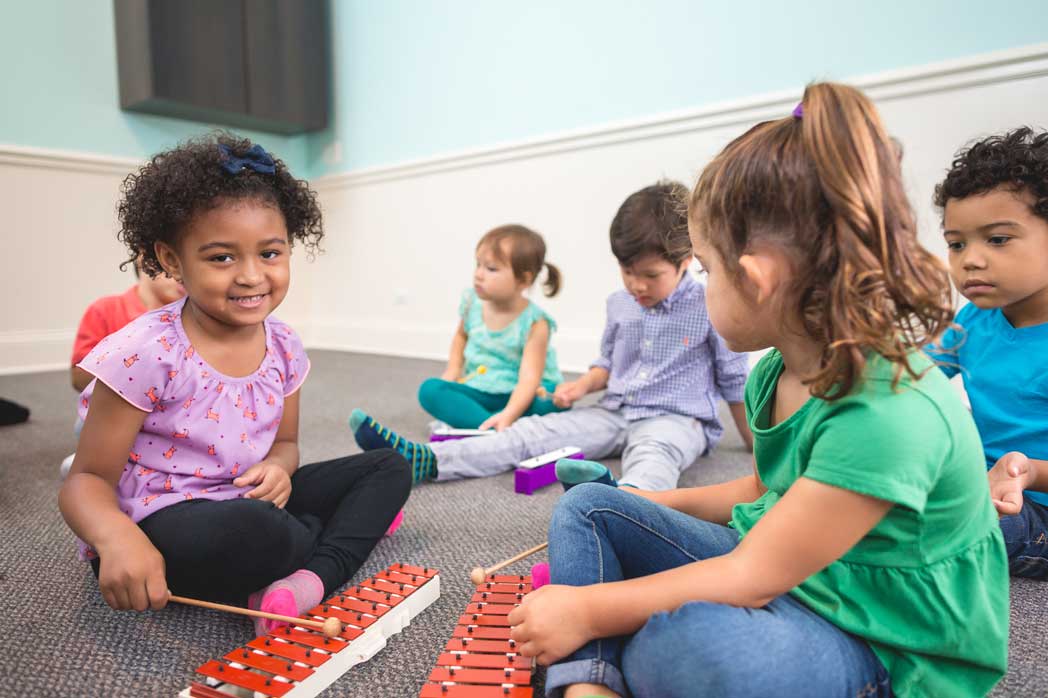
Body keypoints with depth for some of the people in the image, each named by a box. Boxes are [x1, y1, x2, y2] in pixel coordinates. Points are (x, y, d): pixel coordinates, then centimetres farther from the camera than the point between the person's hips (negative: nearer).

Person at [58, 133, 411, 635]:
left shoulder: (283, 347, -2)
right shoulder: (144, 354, -19)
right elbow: (88, 481, -13)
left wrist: (278, 468, -15)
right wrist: (115, 536, -37)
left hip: (250, 503, 7)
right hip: (154, 525, -6)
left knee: (389, 467, 4)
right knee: (242, 532, -40)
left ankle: (313, 579, -20)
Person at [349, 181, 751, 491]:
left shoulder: (711, 308, -9)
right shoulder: (619, 303, 9)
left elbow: (735, 382, 0)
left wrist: (757, 442, 6)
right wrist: (584, 384, 2)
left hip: (676, 419, -4)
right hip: (615, 413, 5)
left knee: (653, 448, -41)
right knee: (534, 431, -13)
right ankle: (423, 460, -24)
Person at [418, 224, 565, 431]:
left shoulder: (534, 323, -19)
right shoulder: (473, 302, -4)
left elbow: (529, 377, -28)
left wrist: (508, 415, -44)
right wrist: (453, 370, 4)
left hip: (516, 396, -4)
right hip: (479, 391, 4)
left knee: (555, 401, -35)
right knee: (430, 389, -18)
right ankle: (490, 428, -32)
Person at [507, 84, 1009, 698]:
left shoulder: (890, 412, -30)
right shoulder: (777, 372, -2)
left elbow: (753, 578, -27)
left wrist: (588, 610, -22)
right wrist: (657, 503, 15)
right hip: (783, 561, 9)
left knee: (688, 639, -43)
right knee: (589, 507, 2)